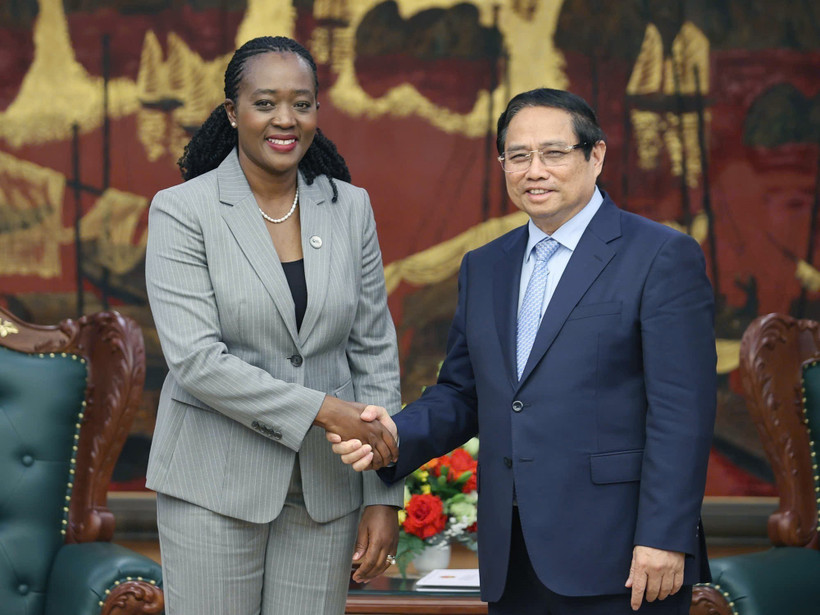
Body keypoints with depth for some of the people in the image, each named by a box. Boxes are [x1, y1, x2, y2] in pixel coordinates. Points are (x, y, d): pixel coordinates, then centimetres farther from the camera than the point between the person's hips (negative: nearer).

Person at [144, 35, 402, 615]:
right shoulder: (183, 211, -5)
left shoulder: (350, 207, 6)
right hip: (216, 481, -3)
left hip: (325, 487, 3)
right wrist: (320, 409, -21)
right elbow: (195, 358, -15)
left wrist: (384, 497, 1)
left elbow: (374, 352, 6)